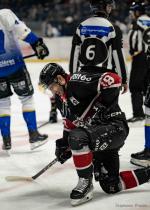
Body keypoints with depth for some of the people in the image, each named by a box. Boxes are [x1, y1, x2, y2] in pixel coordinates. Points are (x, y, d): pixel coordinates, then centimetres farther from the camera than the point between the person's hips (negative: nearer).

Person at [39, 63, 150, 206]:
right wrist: (64, 145, 17)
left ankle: (85, 184, -19)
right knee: (111, 187, 6)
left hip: (114, 127, -10)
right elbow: (70, 123, 26)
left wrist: (102, 105, -23)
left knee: (78, 137, -34)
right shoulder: (61, 100, 13)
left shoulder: (77, 82, -16)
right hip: (100, 139, 10)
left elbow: (112, 79, -25)